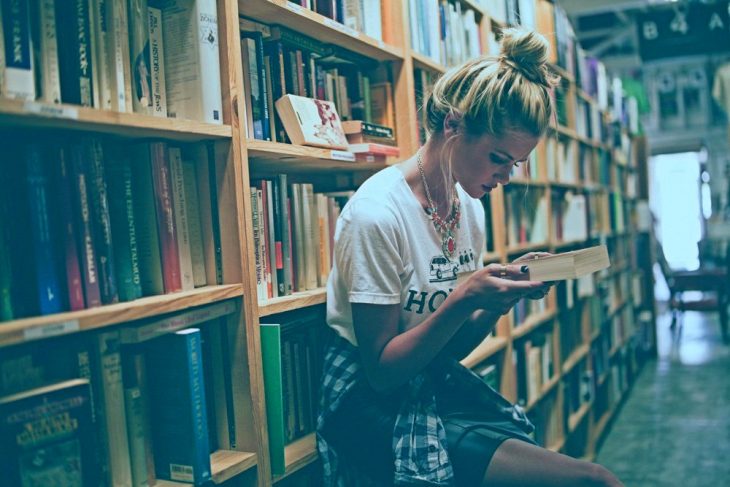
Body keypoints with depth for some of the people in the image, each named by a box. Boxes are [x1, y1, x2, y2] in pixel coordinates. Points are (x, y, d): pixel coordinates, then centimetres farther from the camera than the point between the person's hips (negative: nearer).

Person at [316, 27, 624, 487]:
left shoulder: (471, 208, 3)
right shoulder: (377, 213, -19)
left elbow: (454, 346, 8)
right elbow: (381, 371, -14)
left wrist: (503, 293, -9)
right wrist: (463, 299, -26)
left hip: (444, 386, 7)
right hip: (377, 404, -7)